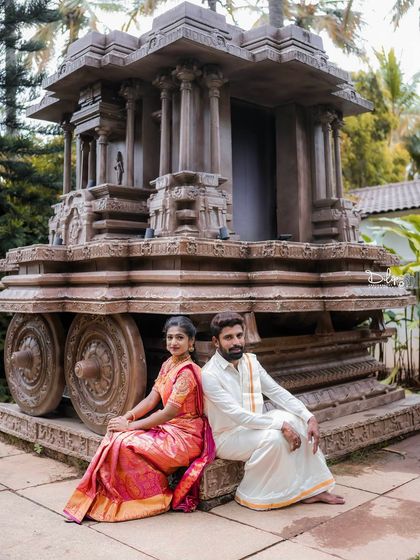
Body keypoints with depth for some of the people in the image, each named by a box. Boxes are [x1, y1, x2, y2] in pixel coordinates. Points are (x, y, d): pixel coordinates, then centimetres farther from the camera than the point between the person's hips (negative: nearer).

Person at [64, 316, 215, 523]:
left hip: (184, 436, -9)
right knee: (115, 434, -6)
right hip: (167, 427, 9)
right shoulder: (168, 365, 8)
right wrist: (127, 417, -10)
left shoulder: (186, 372, -20)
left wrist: (130, 426, -18)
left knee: (124, 443, -21)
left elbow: (168, 413, -22)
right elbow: (151, 399, 7)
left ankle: (159, 497, -4)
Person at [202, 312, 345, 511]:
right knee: (272, 437, -30)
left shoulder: (250, 361, 0)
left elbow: (277, 392, -1)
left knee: (297, 421, -10)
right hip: (226, 436, -7)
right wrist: (280, 424, -29)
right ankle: (250, 495, -10)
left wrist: (310, 417, -13)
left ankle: (311, 489, -5)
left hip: (251, 425, 7)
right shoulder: (209, 375, -22)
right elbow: (238, 414, -28)